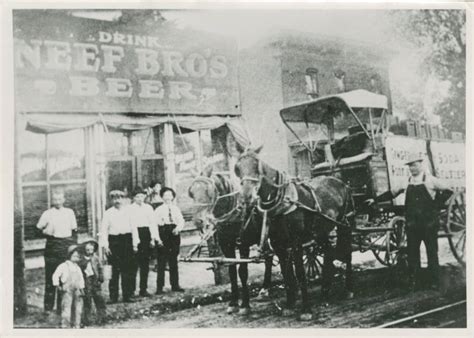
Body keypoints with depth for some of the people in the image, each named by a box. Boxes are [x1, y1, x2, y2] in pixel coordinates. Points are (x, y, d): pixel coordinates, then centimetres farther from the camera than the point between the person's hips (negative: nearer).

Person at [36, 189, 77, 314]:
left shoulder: (69, 212, 9)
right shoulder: (47, 214, 2)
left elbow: (74, 230, 14)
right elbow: (38, 228, 6)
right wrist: (45, 231, -13)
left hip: (67, 245, 2)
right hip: (52, 246, -2)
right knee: (50, 277, -1)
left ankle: (62, 306, 11)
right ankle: (48, 307, 8)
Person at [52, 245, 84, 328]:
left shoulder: (77, 268, 16)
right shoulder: (64, 266, 0)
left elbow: (81, 279, 20)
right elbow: (55, 275, -2)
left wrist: (82, 289, 12)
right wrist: (57, 286, -7)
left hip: (77, 290, 6)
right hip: (67, 290, -6)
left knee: (77, 309, 8)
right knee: (66, 309, -9)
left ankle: (76, 326, 18)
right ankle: (65, 326, -2)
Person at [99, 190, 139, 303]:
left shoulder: (128, 211, 7)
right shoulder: (108, 213, 3)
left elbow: (133, 228, 9)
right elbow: (104, 230, 2)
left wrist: (135, 244, 6)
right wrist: (105, 245, -6)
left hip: (127, 240, 2)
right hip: (114, 241, -2)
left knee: (128, 270, 2)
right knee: (115, 270, -2)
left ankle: (127, 296, 10)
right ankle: (113, 297, 8)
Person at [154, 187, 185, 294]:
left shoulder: (176, 209, 12)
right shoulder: (159, 210, 1)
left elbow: (181, 221, 4)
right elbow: (153, 222, -7)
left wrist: (178, 228, -17)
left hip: (174, 234, 4)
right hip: (163, 236, -4)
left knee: (174, 261, 10)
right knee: (161, 262, -4)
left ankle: (175, 285, 18)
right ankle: (159, 287, 1)